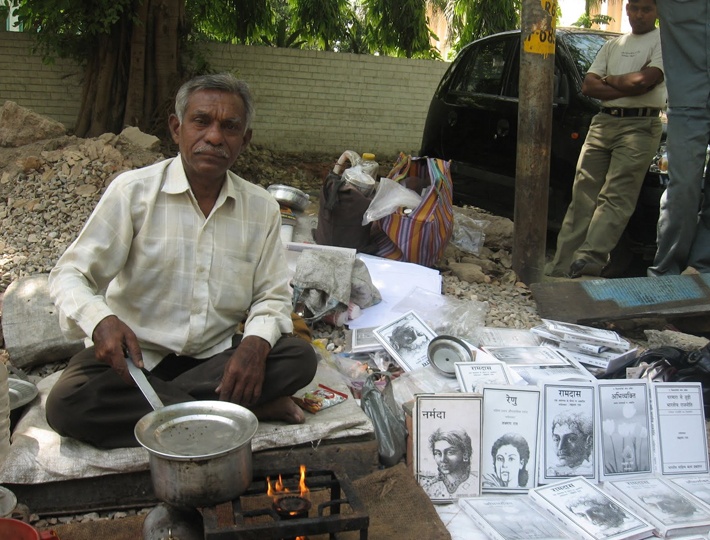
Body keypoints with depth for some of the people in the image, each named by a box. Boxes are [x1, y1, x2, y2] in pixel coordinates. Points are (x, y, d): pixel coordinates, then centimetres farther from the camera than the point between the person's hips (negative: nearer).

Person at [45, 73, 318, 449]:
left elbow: (272, 297, 4)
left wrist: (256, 342, -19)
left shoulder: (262, 209, 2)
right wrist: (100, 321, -30)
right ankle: (252, 408, -24)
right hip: (135, 355, -1)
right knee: (67, 404, -31)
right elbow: (70, 274, -7)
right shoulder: (133, 191, -7)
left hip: (216, 358, 2)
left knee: (300, 357, -22)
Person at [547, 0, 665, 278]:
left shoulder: (664, 40, 6)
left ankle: (589, 258, -28)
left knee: (615, 197, -16)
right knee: (583, 196, -3)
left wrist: (609, 80, 7)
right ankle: (560, 268, -5)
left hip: (640, 126, -5)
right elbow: (588, 86, 11)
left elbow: (644, 80, -10)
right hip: (603, 122, 5)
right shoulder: (613, 45, 24)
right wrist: (626, 88, -3)